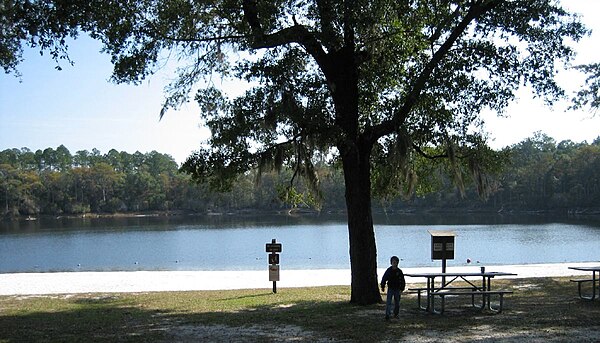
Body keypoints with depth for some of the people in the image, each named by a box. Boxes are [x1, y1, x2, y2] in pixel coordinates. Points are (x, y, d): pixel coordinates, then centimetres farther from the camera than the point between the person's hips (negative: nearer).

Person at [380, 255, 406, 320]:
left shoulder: (399, 271, -3)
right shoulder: (388, 270, -5)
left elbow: (402, 281, 4)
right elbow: (384, 279, 1)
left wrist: (401, 289, 0)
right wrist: (383, 287, 0)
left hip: (397, 289, 2)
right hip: (390, 288, -2)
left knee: (397, 302, 12)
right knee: (388, 302, -9)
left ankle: (396, 314, 29)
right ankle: (387, 315, -12)